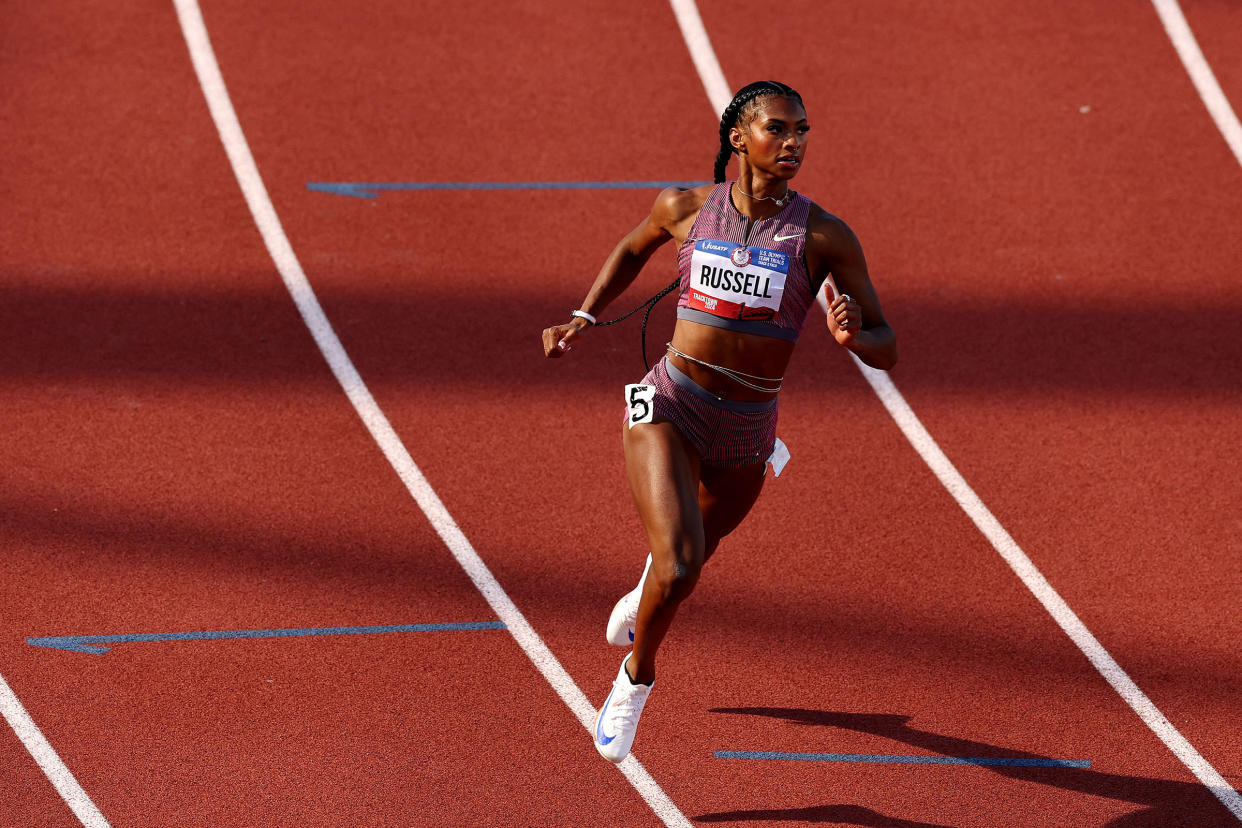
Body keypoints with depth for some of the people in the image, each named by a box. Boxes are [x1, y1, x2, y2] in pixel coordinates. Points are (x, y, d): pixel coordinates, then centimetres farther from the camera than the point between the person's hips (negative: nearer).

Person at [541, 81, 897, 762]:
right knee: (679, 567, -23)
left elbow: (886, 351, -8)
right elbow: (633, 250, 19)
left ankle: (648, 588, 66)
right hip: (668, 407, -2)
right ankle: (637, 675, 6)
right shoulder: (687, 208, -5)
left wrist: (853, 336, -30)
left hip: (745, 433, 2)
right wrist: (584, 318, 8)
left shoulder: (824, 236, -10)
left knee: (699, 545, 28)